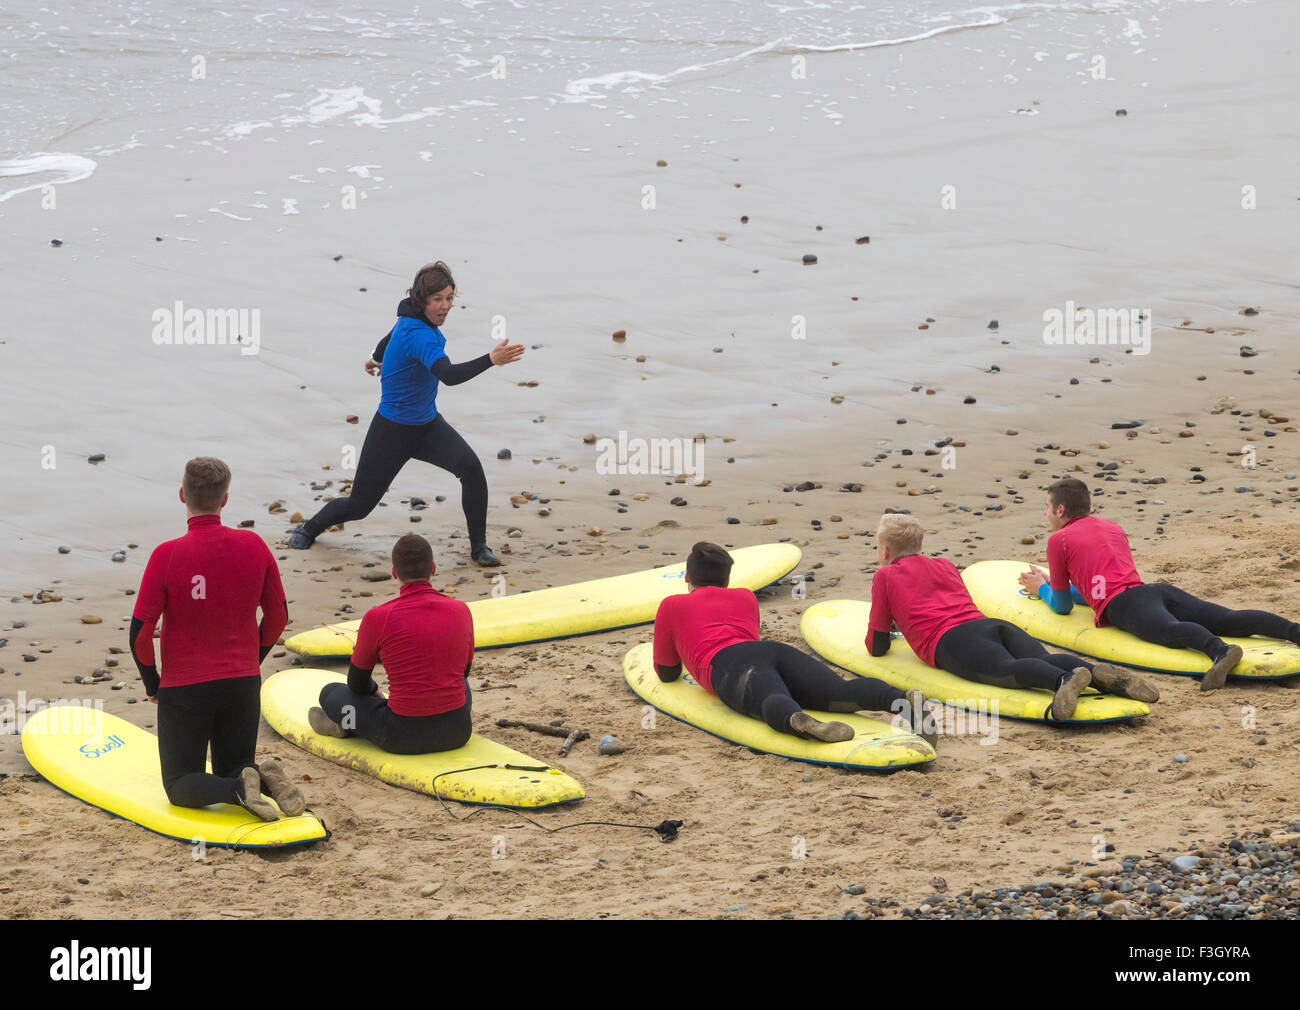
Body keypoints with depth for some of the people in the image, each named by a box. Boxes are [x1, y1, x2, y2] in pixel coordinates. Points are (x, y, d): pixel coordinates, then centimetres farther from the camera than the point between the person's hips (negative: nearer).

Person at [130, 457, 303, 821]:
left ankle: (239, 789, -19)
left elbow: (140, 633, -13)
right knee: (233, 771, 21)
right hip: (244, 685, 3)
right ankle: (266, 778, -13)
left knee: (179, 786, 11)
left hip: (184, 690, -3)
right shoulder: (254, 546, -6)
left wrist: (152, 682, 5)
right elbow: (278, 617, 5)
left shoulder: (166, 555, -16)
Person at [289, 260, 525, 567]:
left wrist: (377, 357, 43)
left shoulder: (413, 316, -3)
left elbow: (393, 334, 22)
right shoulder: (418, 336, -31)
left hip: (428, 425, 7)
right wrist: (490, 360, -59)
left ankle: (479, 546, -6)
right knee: (359, 506, 6)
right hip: (393, 430, -7)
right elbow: (449, 375, -48)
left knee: (470, 467, -20)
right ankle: (310, 529, 37)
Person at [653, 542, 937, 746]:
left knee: (773, 702, -37)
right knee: (840, 691, -23)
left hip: (729, 666, -3)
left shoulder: (671, 606, 30)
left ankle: (799, 722, -75)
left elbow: (666, 672, 37)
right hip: (777, 650, 4)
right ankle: (903, 699, -54)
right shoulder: (745, 597, 40)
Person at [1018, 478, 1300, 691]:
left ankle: (1220, 651, -70)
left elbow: (1062, 606, 22)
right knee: (1229, 620, -14)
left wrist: (1042, 589, 43)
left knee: (1171, 631, -37)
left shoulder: (1058, 540, 16)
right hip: (1159, 590, 6)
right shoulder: (1114, 528, 36)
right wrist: (1053, 582, 57)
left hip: (1124, 605, -6)